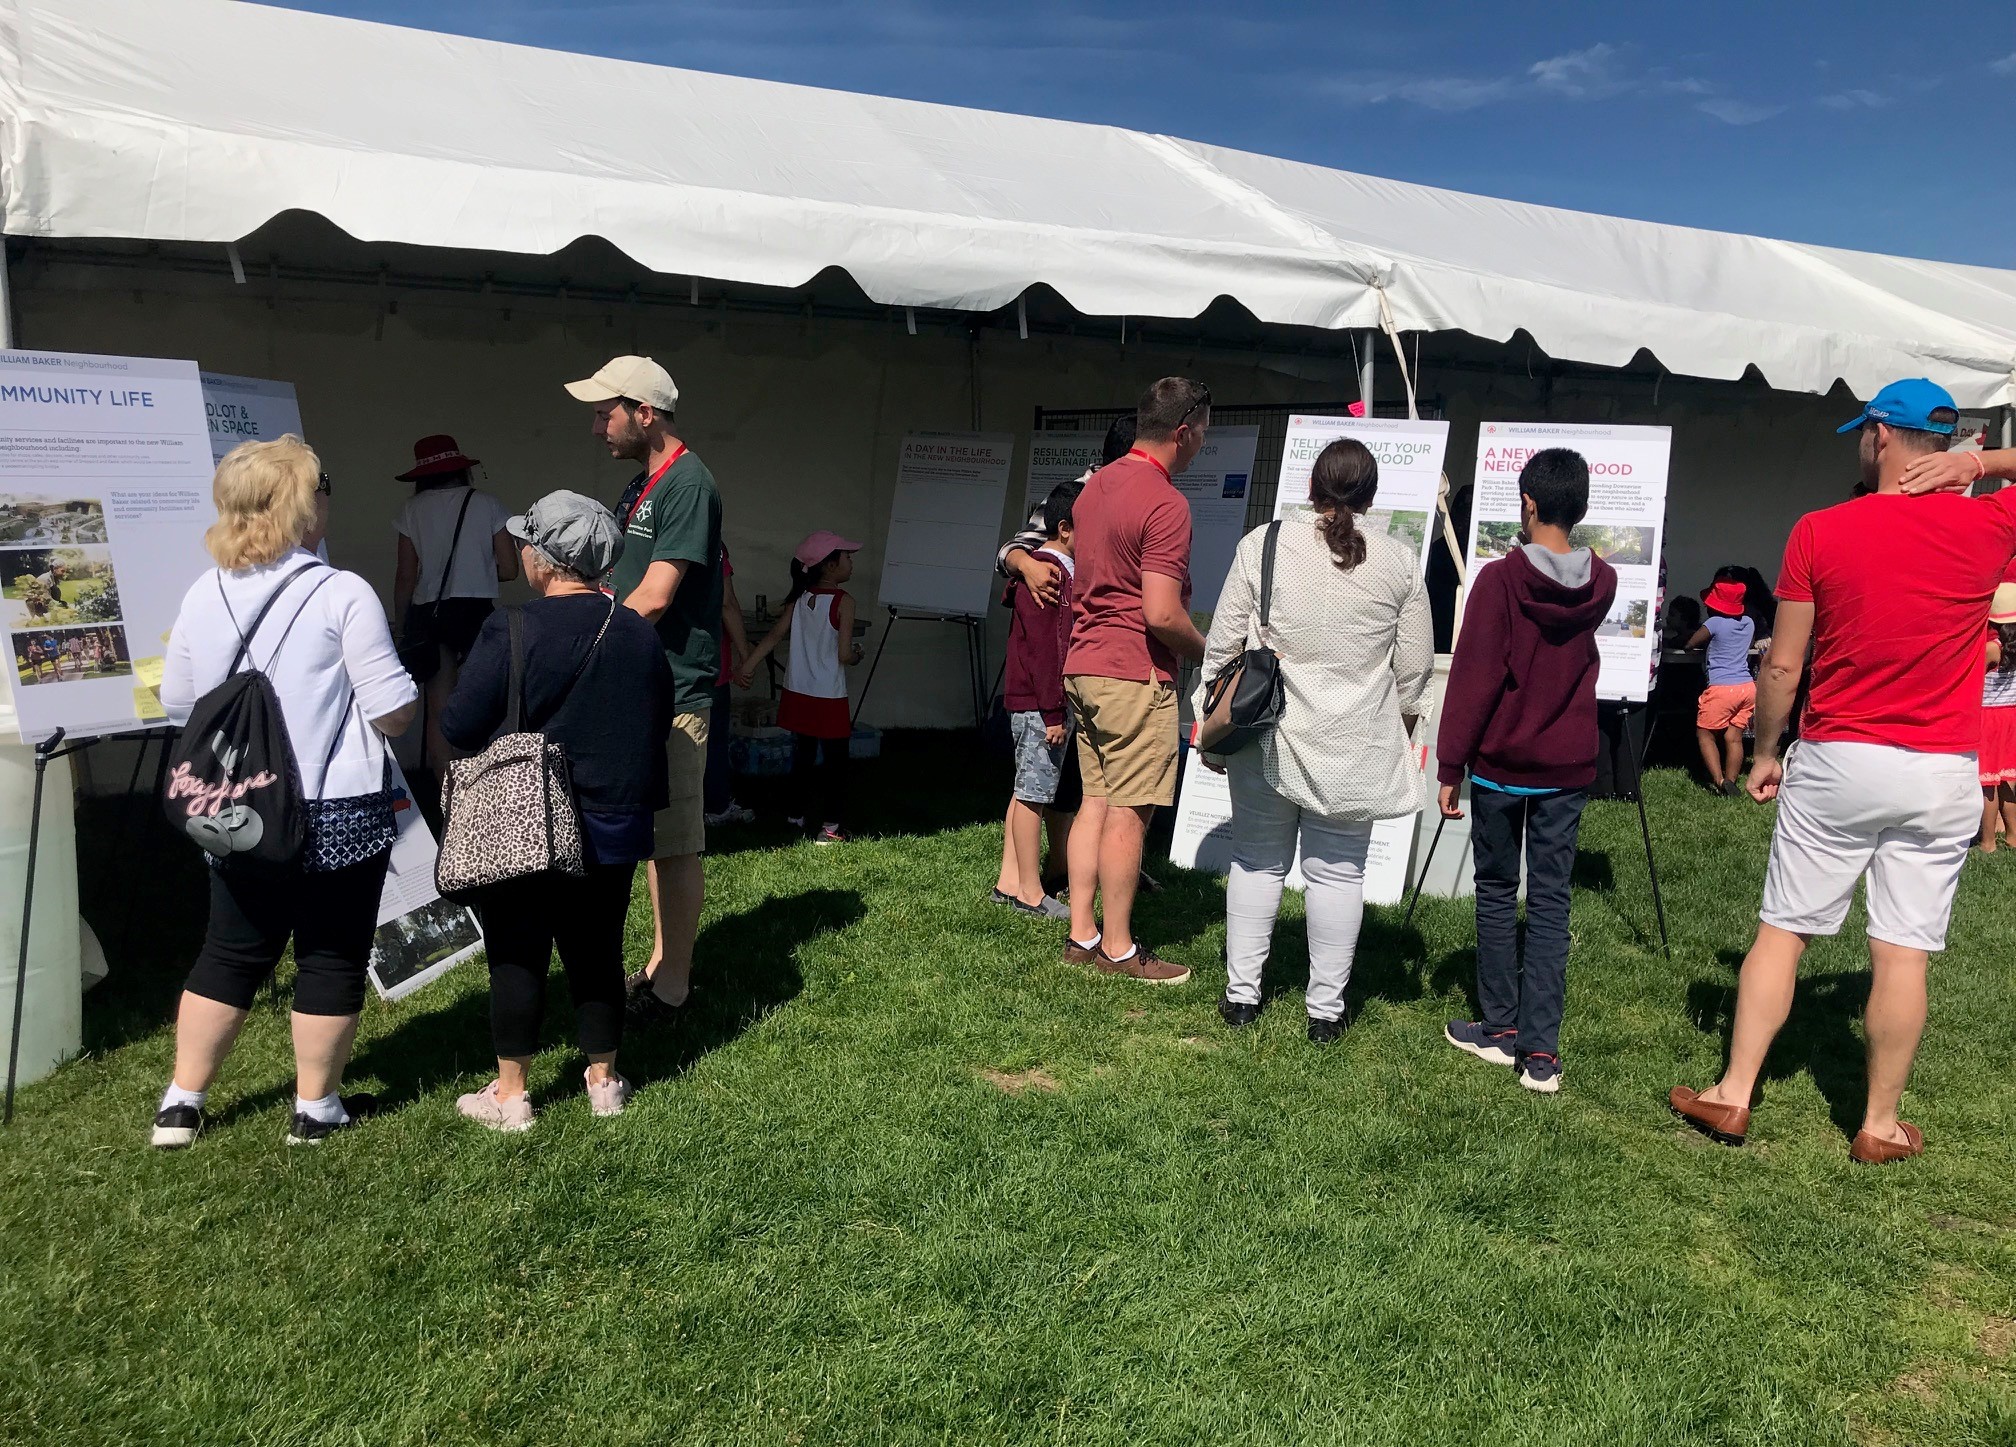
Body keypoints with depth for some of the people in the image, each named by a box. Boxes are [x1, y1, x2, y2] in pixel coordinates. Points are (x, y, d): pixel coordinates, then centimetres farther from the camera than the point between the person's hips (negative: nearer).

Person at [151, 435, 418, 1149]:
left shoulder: (202, 596, 1)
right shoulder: (342, 594, -15)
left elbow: (176, 704, 12)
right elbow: (393, 713, -17)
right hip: (337, 813, -5)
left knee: (229, 954, 20)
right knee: (332, 958, 10)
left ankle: (180, 1103, 28)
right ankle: (316, 1108, 21)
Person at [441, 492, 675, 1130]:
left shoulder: (510, 633, -17)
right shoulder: (640, 635, -2)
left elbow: (458, 729, -13)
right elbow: (659, 723, 9)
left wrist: (515, 727, 7)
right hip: (614, 831, 4)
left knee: (517, 957, 9)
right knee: (597, 953, 16)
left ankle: (510, 1096, 18)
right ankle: (604, 1080, 27)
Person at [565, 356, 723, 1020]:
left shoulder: (687, 483, -14)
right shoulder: (642, 485, 16)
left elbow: (653, 598, -19)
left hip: (673, 693, -10)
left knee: (675, 845, -2)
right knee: (652, 836, 16)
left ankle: (672, 987, 8)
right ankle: (661, 961, 27)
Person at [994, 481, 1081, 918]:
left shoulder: (1064, 570, 16)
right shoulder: (1044, 571, -15)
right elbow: (1043, 646, -20)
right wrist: (1053, 711, -21)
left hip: (1045, 700, 10)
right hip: (1040, 702, -10)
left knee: (1029, 790, 13)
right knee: (1034, 791, -3)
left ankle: (1010, 882, 21)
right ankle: (1031, 894, 4)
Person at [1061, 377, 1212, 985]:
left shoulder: (1095, 485, 13)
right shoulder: (1165, 503, -16)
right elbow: (1162, 614, -21)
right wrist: (1207, 651, -4)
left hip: (1083, 664, 9)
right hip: (1135, 673, -9)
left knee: (1096, 801, 12)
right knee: (1128, 811, -2)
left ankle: (1082, 933, 17)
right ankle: (1117, 948, 6)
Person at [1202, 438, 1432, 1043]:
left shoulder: (1262, 545, -5)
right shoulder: (1400, 562, -2)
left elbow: (1222, 645, -2)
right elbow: (1414, 669, 3)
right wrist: (1400, 730, 19)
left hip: (1268, 737, 0)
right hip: (1354, 748, 0)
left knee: (1257, 860, 12)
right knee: (1337, 870, 8)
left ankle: (1241, 994, 19)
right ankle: (1326, 1008, 15)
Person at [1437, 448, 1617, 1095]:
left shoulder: (1500, 580, -14)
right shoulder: (1601, 585, 1)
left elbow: (1473, 679, -14)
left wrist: (1450, 765, -8)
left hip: (1501, 763, -3)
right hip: (1569, 768, 3)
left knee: (1497, 893, 12)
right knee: (1551, 902, 5)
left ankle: (1500, 1027, 21)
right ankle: (1541, 1051, 4)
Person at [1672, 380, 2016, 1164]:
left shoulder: (1820, 532, -7)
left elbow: (1782, 666, -4)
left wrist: (1764, 752, 9)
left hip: (1837, 763, -1)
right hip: (1942, 775, 1)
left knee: (1781, 931, 9)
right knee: (1903, 951, 6)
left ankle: (1732, 1096, 14)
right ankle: (1880, 1125, 17)